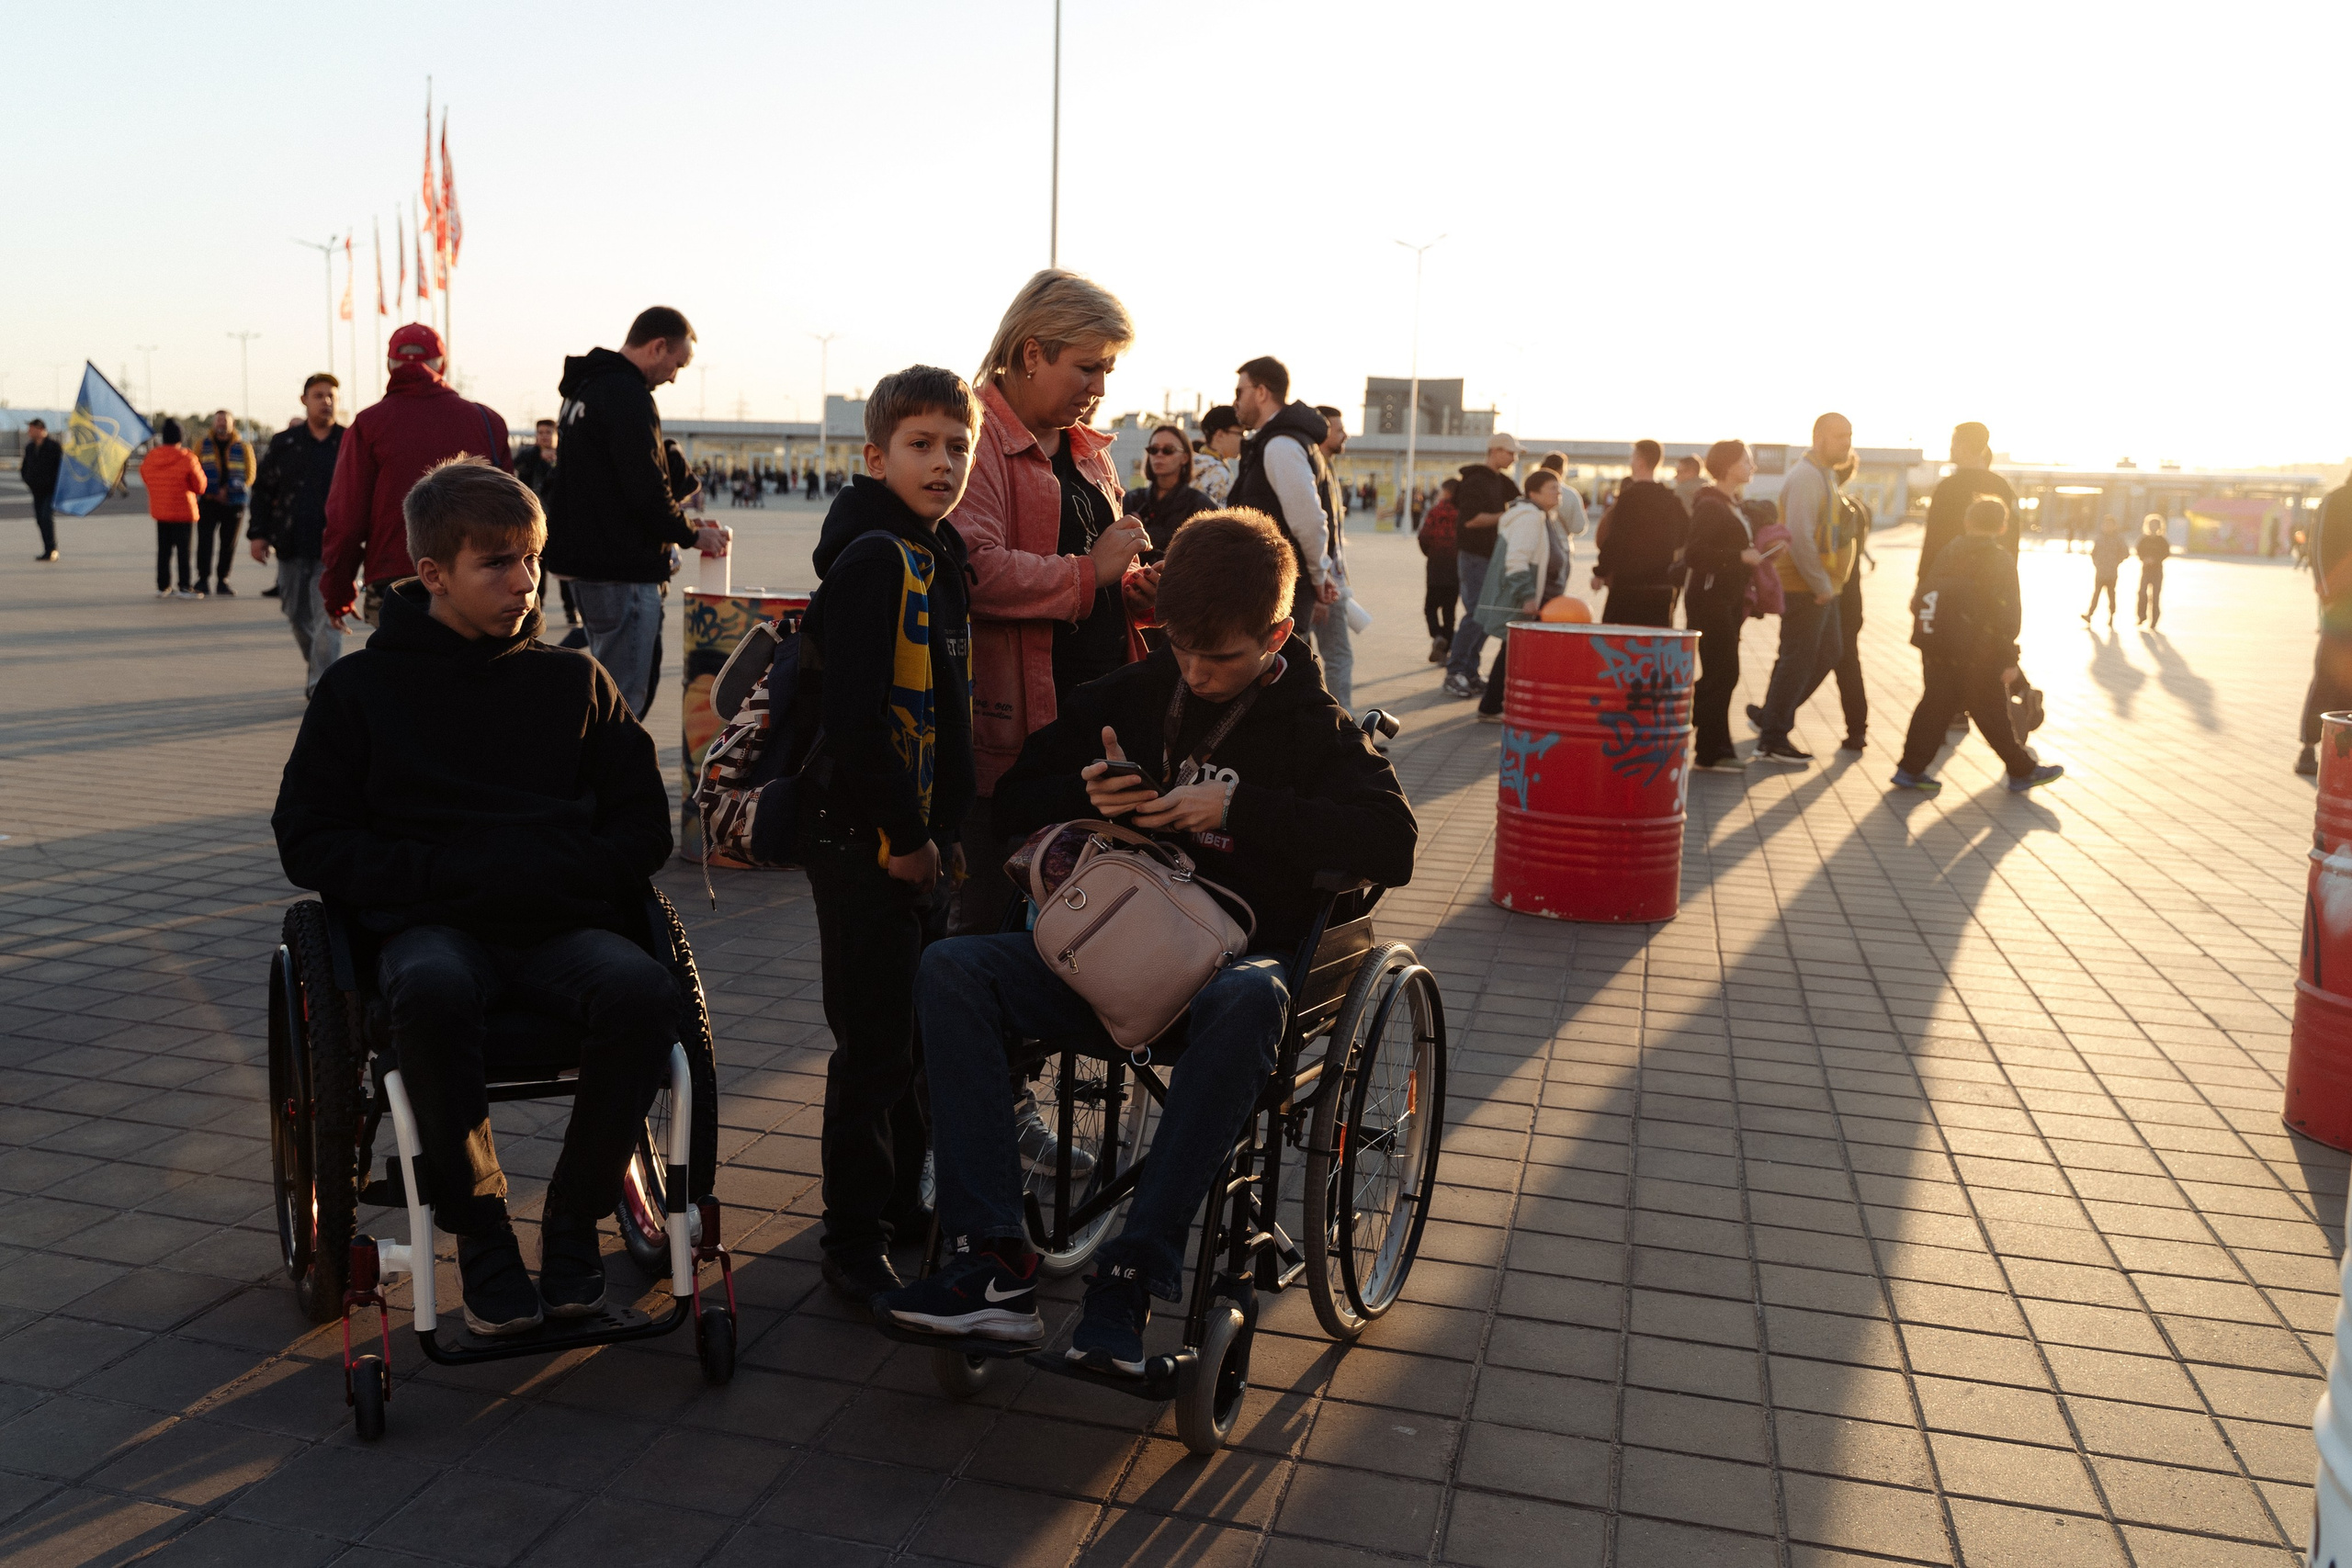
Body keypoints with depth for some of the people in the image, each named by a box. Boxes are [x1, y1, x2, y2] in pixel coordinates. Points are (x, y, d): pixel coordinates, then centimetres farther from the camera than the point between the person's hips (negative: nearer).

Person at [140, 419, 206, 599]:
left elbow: (144, 478, 13)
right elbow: (199, 486, -8)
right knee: (184, 549, -1)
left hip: (159, 511, 5)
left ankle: (162, 586, 14)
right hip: (183, 511, -5)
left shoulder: (150, 457, 0)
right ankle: (184, 588, -1)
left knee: (163, 549, 12)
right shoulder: (186, 458, -15)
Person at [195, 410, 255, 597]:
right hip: (208, 502, 0)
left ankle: (222, 580, 16)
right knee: (205, 541, -6)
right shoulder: (203, 444, 7)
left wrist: (228, 490, -11)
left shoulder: (243, 446, 5)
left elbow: (249, 474, 2)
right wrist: (212, 491, -10)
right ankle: (203, 580, 1)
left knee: (229, 543, 5)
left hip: (234, 503, 0)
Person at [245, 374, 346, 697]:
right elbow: (263, 489, 11)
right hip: (292, 546, 4)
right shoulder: (284, 443, 8)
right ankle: (314, 664, 35)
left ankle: (320, 684, -7)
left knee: (327, 617, -10)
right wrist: (258, 533, 4)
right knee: (297, 614, 14)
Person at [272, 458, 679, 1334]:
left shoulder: (575, 682, 13)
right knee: (431, 991, -37)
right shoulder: (363, 686, 9)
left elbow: (643, 832, 12)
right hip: (430, 924, -1)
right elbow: (309, 842, 6)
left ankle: (574, 1216, -9)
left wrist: (547, 873, -7)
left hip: (561, 927, 2)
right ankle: (479, 1228, -15)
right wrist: (444, 874, -9)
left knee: (643, 990, -32)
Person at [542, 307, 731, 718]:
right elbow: (646, 488, -20)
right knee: (625, 696, -6)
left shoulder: (585, 386, 17)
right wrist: (690, 534, -4)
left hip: (583, 558, 11)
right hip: (622, 568, -11)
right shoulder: (626, 394, -15)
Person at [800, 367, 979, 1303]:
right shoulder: (873, 560, -16)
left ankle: (901, 1203, 35)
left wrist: (946, 829, 15)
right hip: (866, 843, -9)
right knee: (875, 1044, 0)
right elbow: (857, 714, -25)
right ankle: (854, 1243, 14)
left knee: (914, 1032, 19)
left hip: (917, 841, 9)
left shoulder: (935, 559, 13)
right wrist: (904, 836, -19)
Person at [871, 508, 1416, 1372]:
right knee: (951, 968, -21)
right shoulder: (1130, 696, 10)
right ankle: (996, 1267, -26)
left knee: (1247, 1000, -40)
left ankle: (1131, 1278, -35)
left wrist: (1238, 807, -19)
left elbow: (1392, 844, -13)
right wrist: (1085, 795, -9)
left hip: (1237, 950, -3)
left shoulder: (1311, 724, 2)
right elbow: (1015, 798, 15)